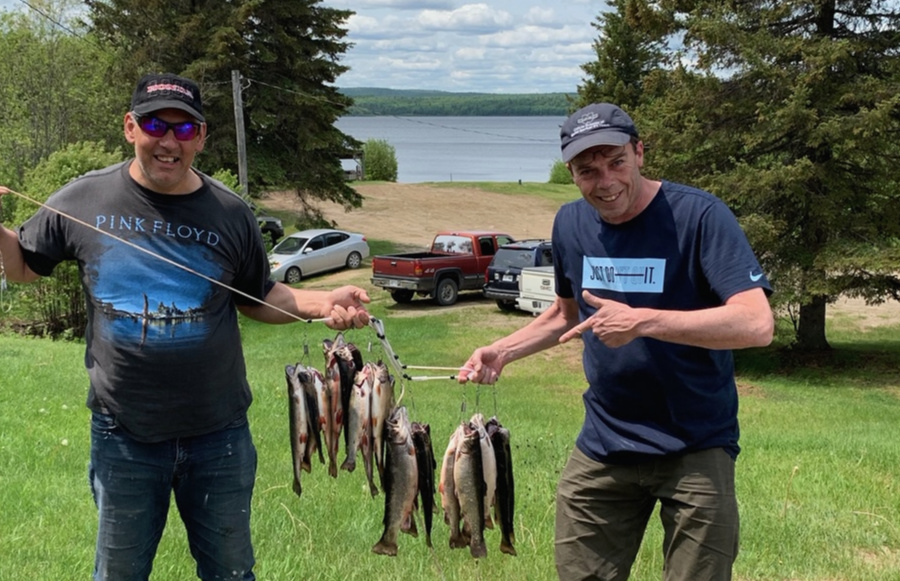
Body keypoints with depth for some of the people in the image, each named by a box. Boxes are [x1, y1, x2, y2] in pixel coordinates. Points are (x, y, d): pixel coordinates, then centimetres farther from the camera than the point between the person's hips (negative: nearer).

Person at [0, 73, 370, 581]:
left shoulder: (230, 213, -2)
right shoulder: (83, 201, -3)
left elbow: (259, 299, 9)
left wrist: (323, 303, -8)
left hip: (219, 435, 1)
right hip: (124, 437, 0)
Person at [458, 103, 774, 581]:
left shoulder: (699, 216, -15)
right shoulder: (571, 223, 4)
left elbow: (757, 324, -25)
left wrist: (641, 321, -31)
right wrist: (502, 351, 9)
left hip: (695, 448, -5)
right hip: (602, 446, 5)